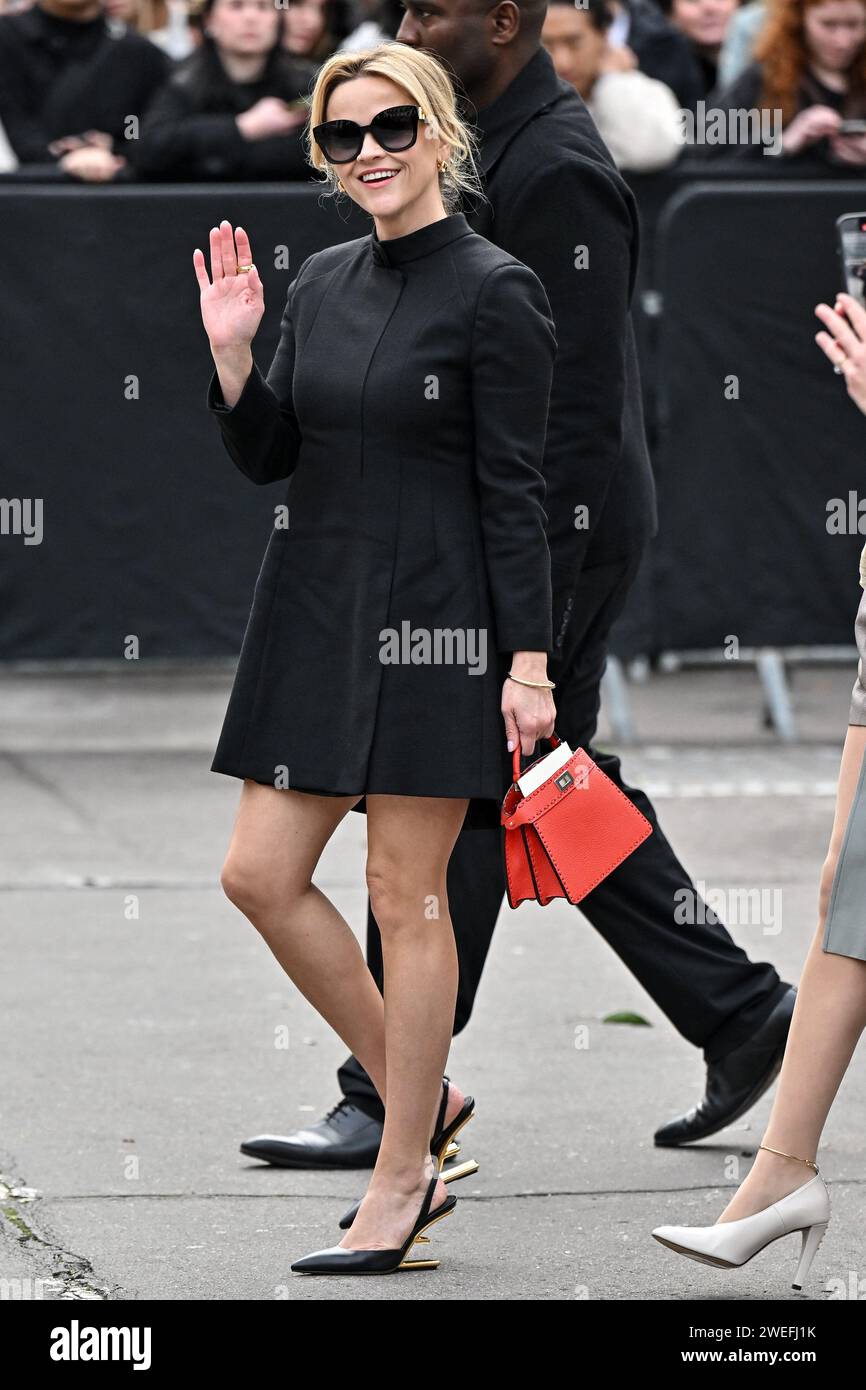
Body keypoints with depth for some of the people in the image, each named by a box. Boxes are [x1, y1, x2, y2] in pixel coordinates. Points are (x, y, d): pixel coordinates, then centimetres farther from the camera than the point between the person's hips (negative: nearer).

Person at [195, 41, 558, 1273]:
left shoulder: (495, 292, -9)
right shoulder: (320, 283, 11)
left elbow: (514, 491, -11)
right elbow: (267, 458, 13)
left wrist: (530, 661, -14)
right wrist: (230, 353, -4)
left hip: (436, 620, -7)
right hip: (315, 611, 7)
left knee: (406, 897, -2)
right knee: (260, 875, 4)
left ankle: (399, 1185, 7)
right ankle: (417, 1097, 21)